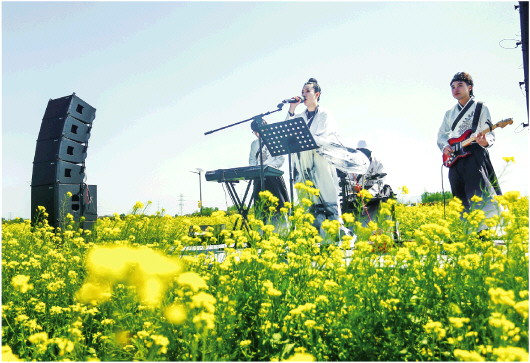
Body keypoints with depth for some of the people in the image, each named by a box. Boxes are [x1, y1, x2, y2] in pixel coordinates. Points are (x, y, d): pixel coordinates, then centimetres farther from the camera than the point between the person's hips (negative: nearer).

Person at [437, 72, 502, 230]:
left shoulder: (480, 108, 5)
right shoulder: (450, 113, 20)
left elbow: (490, 134, 0)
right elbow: (441, 134, 24)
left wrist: (485, 141, -24)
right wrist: (445, 146, 2)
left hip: (474, 155, -5)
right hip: (454, 158, 5)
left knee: (479, 195, -17)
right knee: (460, 198, 5)